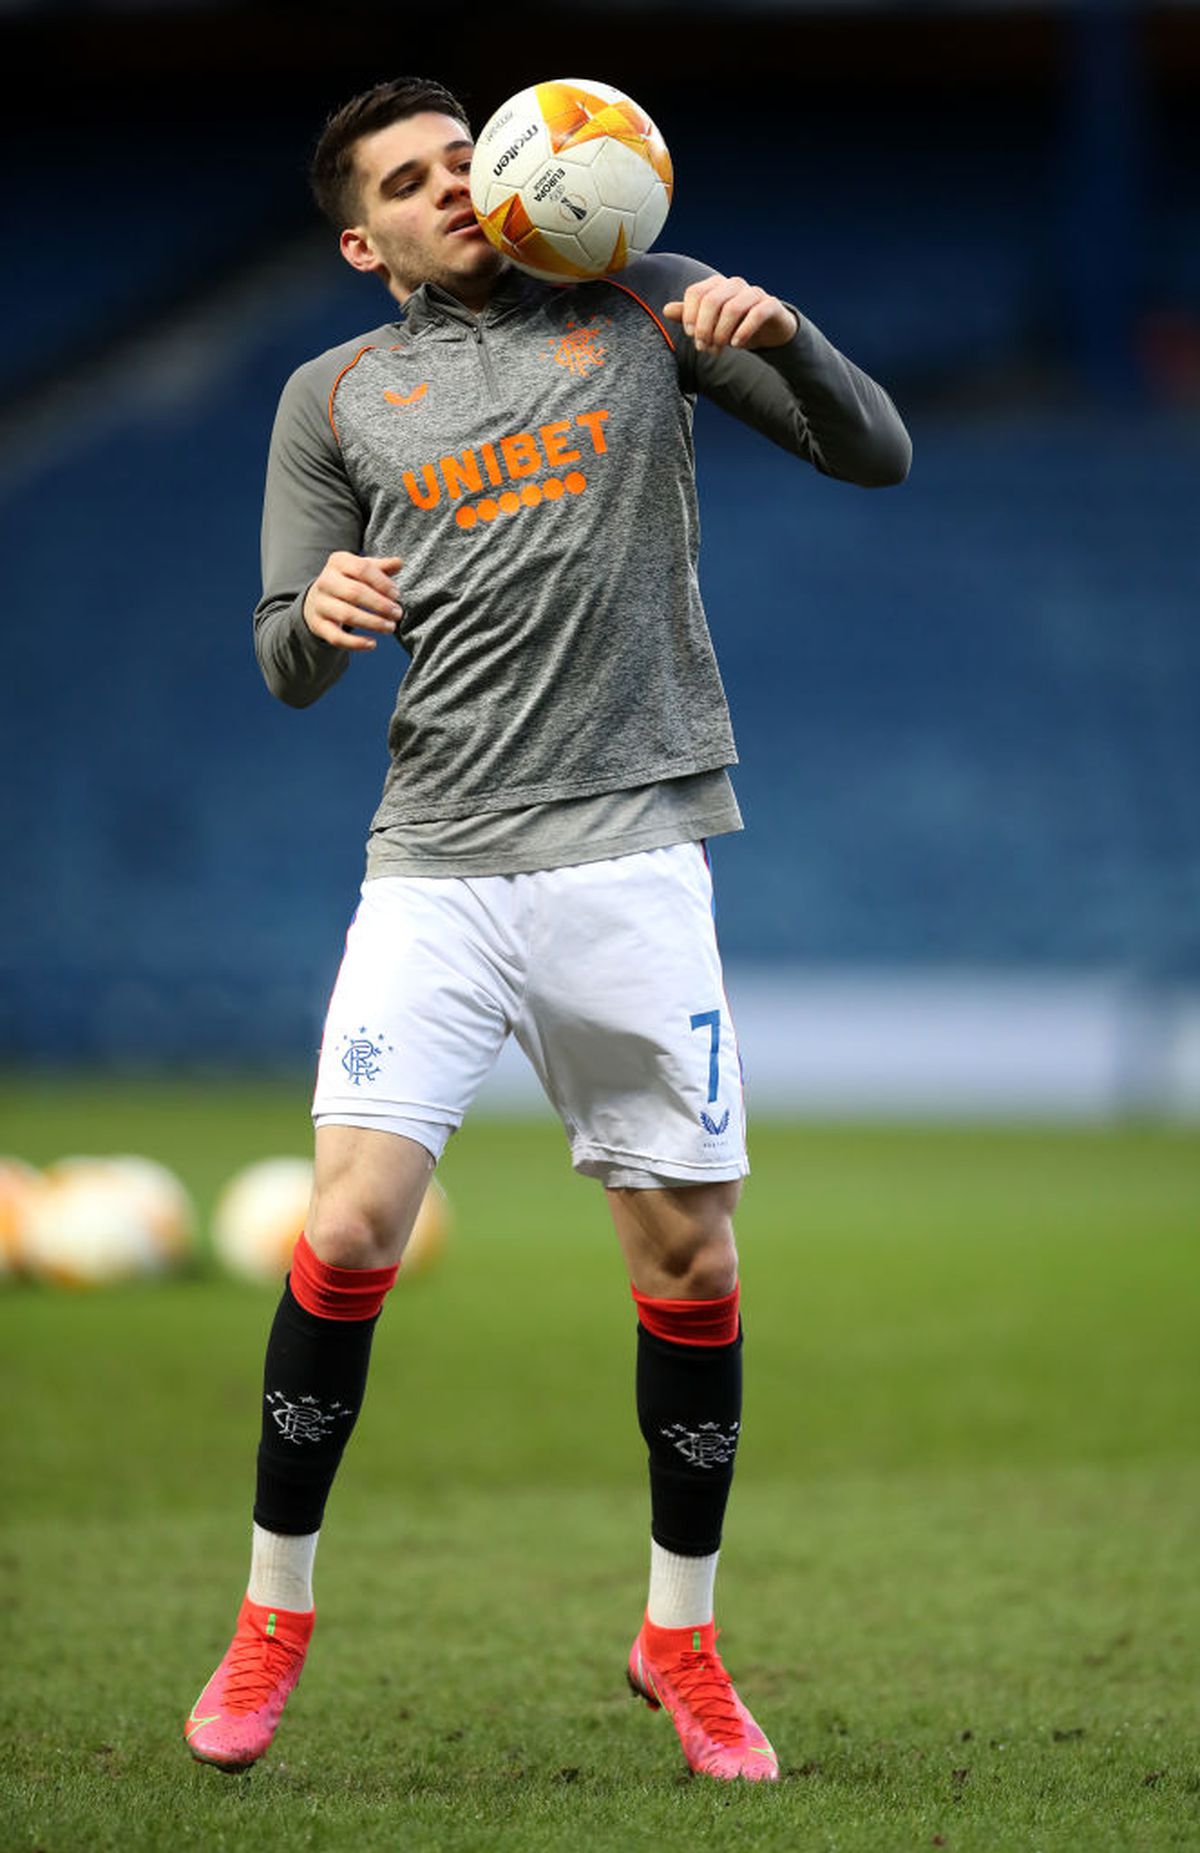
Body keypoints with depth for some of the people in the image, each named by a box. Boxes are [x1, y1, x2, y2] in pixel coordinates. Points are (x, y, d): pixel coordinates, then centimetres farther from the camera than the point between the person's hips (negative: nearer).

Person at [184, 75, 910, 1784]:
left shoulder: (645, 307, 9)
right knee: (350, 1226, -11)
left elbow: (875, 454, 8)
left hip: (626, 855, 0)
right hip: (434, 867, 0)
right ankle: (275, 1613, 6)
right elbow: (288, 667, 13)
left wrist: (779, 331, -12)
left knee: (688, 1257, 2)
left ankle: (681, 1635, 19)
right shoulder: (335, 398, 12)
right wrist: (316, 612, -12)